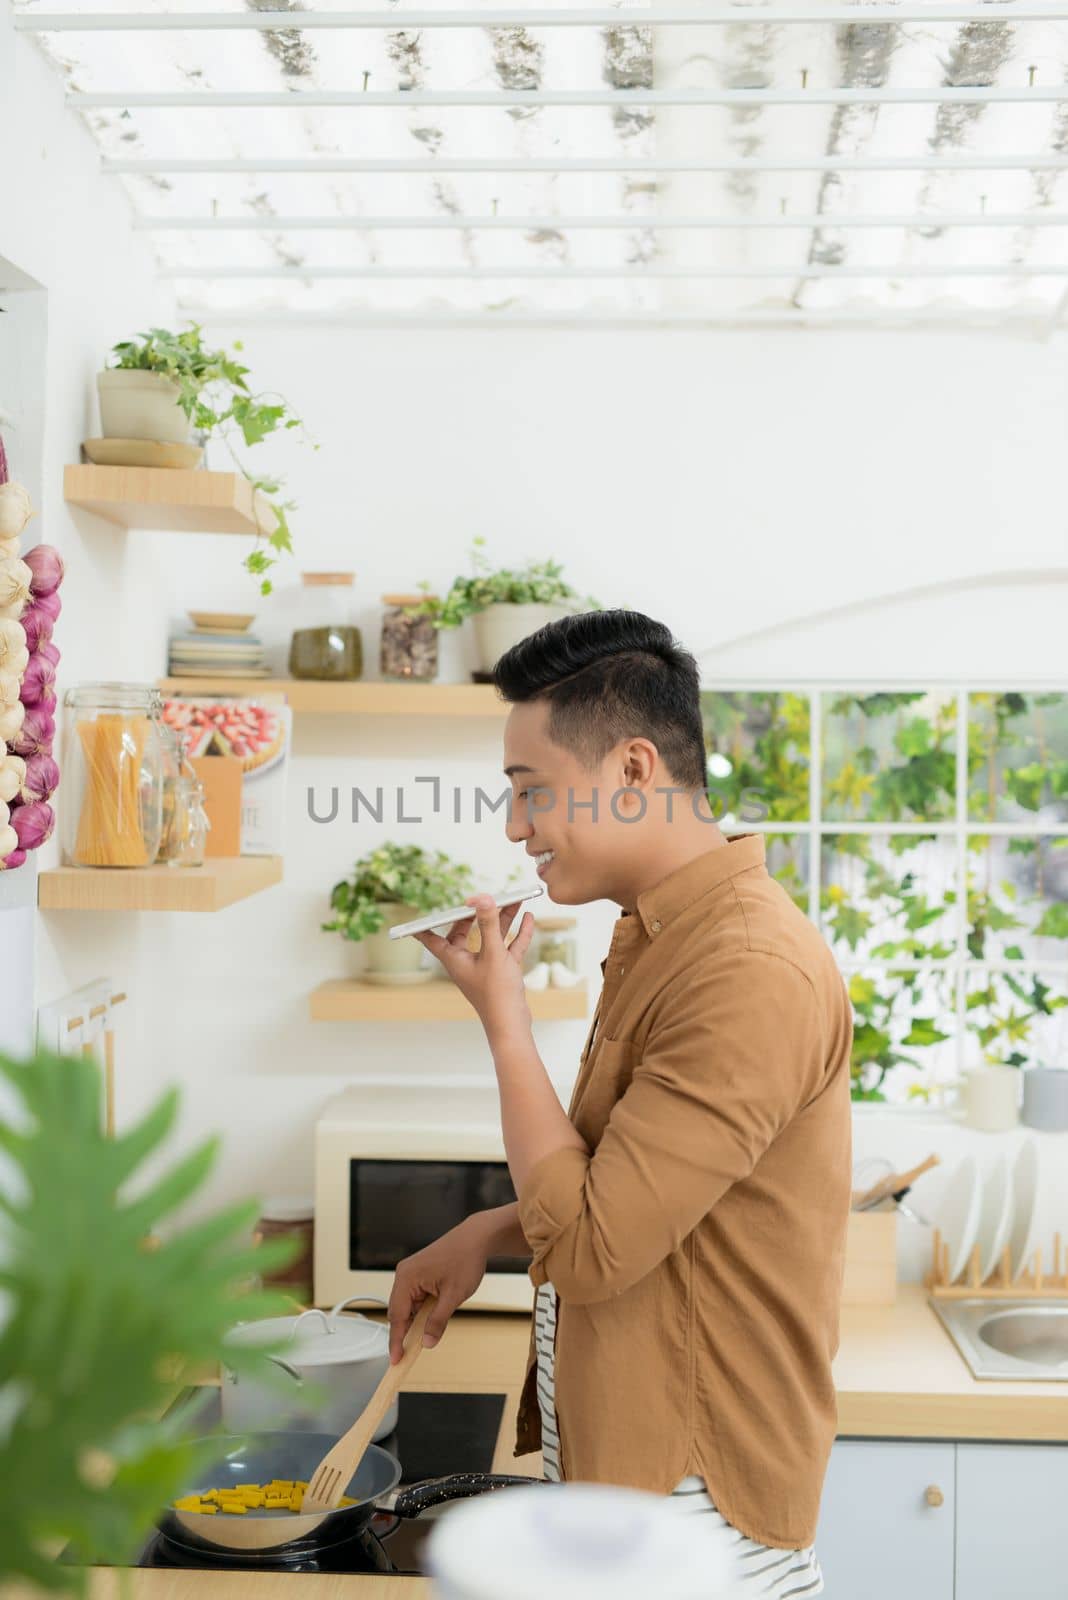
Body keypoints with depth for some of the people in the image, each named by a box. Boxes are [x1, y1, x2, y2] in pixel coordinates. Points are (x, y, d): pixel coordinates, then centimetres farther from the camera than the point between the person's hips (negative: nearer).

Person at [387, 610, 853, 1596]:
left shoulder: (753, 971, -25)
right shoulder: (661, 938, 7)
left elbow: (590, 1246, -24)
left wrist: (503, 1017, -16)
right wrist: (487, 1235, 4)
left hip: (692, 1492, -9)